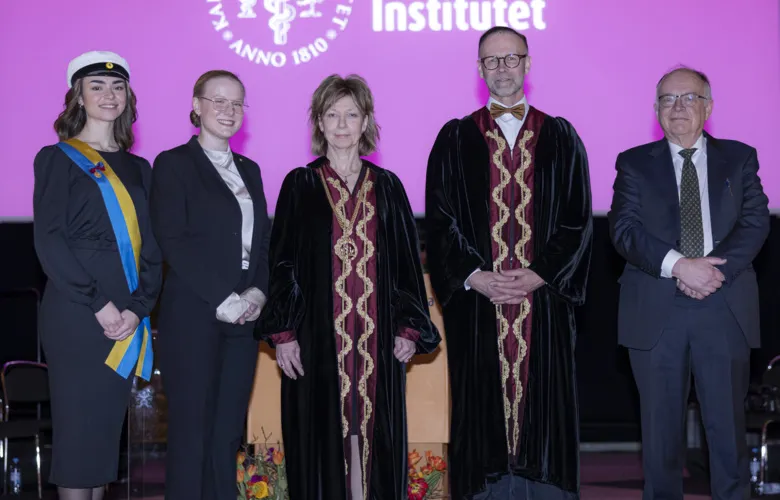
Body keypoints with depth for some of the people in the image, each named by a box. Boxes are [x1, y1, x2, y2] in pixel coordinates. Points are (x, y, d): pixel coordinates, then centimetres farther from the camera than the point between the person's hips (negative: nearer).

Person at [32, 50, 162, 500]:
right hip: (75, 315, -5)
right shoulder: (58, 160, 2)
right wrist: (98, 304, -15)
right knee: (78, 425, -5)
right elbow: (49, 241, -7)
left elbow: (152, 248, 11)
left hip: (127, 321, 5)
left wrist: (138, 308, -6)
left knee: (108, 427, 6)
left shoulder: (137, 169, 16)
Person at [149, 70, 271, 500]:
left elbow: (264, 240, 15)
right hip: (194, 315, -5)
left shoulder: (249, 170, 19)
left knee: (228, 432, 5)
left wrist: (257, 293, -3)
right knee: (192, 429, -4)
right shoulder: (173, 164, 0)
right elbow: (173, 240, -10)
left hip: (244, 315, 5)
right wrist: (222, 299, -14)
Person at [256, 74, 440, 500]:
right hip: (318, 334, -2)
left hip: (377, 335, 2)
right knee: (321, 438, 1)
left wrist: (409, 327, 2)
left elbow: (407, 262, 10)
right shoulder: (300, 185, 3)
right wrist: (283, 334, -5)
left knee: (375, 433, 3)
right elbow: (283, 263, 2)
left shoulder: (387, 187, 9)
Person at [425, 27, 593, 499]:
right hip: (477, 299, 0)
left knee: (544, 404, 1)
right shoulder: (456, 138, 8)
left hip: (544, 297, 0)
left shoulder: (560, 137, 9)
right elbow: (440, 219, 3)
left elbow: (579, 218, 4)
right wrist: (474, 277, -10)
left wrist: (541, 274, -9)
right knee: (482, 410, 0)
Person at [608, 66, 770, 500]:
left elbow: (756, 222, 1)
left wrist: (716, 269, -14)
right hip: (656, 313, 0)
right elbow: (624, 229, -3)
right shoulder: (635, 164, 9)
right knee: (662, 427, 5)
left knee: (728, 425, 0)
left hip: (725, 309, 0)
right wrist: (678, 265, -17)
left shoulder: (740, 158, 12)